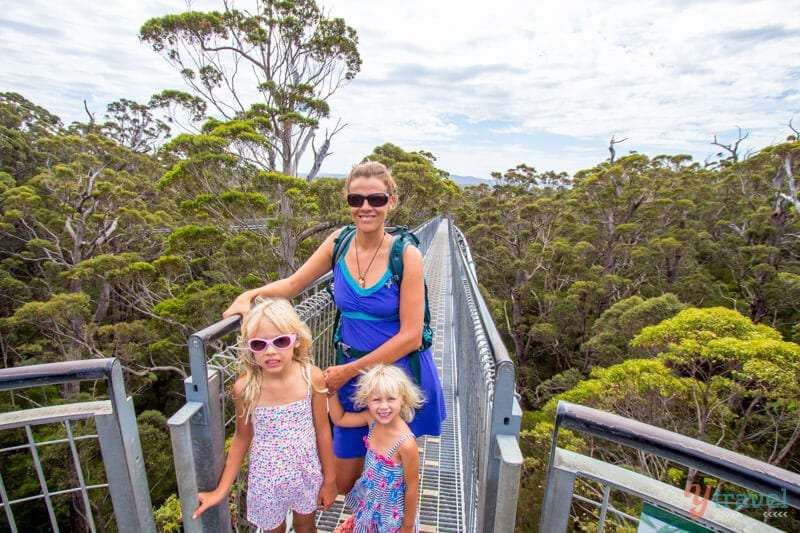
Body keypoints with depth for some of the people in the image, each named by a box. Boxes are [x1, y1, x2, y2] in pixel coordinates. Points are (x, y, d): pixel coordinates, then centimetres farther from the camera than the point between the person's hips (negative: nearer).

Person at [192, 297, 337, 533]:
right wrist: (222, 489, 2)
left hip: (307, 471, 1)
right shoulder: (245, 387, -21)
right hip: (267, 477, 0)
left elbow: (322, 430, -10)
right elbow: (242, 438, -4)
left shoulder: (312, 377, -22)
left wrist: (329, 479, -1)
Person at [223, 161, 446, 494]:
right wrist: (251, 294, -9)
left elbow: (411, 336, -18)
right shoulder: (338, 242, -6)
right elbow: (293, 283, 7)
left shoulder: (406, 256, -18)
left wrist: (349, 370, -14)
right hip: (353, 373, 4)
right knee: (342, 482, 18)